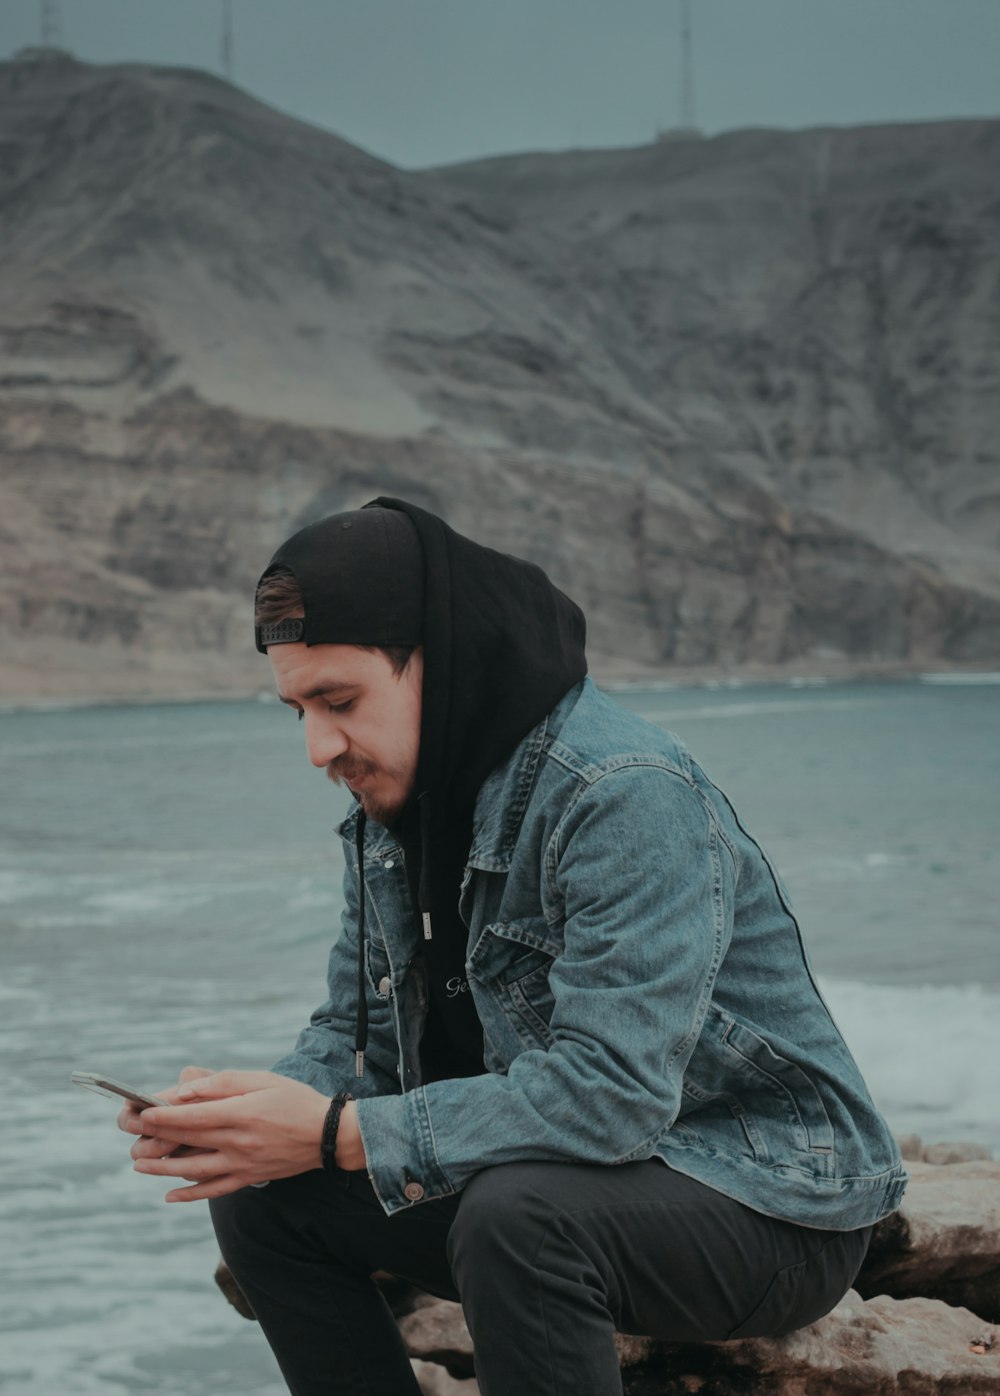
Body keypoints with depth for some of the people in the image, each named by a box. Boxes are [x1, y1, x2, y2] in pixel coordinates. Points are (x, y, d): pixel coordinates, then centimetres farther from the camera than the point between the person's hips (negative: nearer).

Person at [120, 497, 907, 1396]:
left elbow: (611, 1090, -34)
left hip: (773, 1205, -8)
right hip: (554, 1179, 8)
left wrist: (340, 1135, -33)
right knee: (264, 1199, -2)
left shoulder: (628, 797, -26)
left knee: (517, 1214, -37)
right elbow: (356, 1035, 10)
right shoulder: (393, 801, 3)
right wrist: (265, 1108, -14)